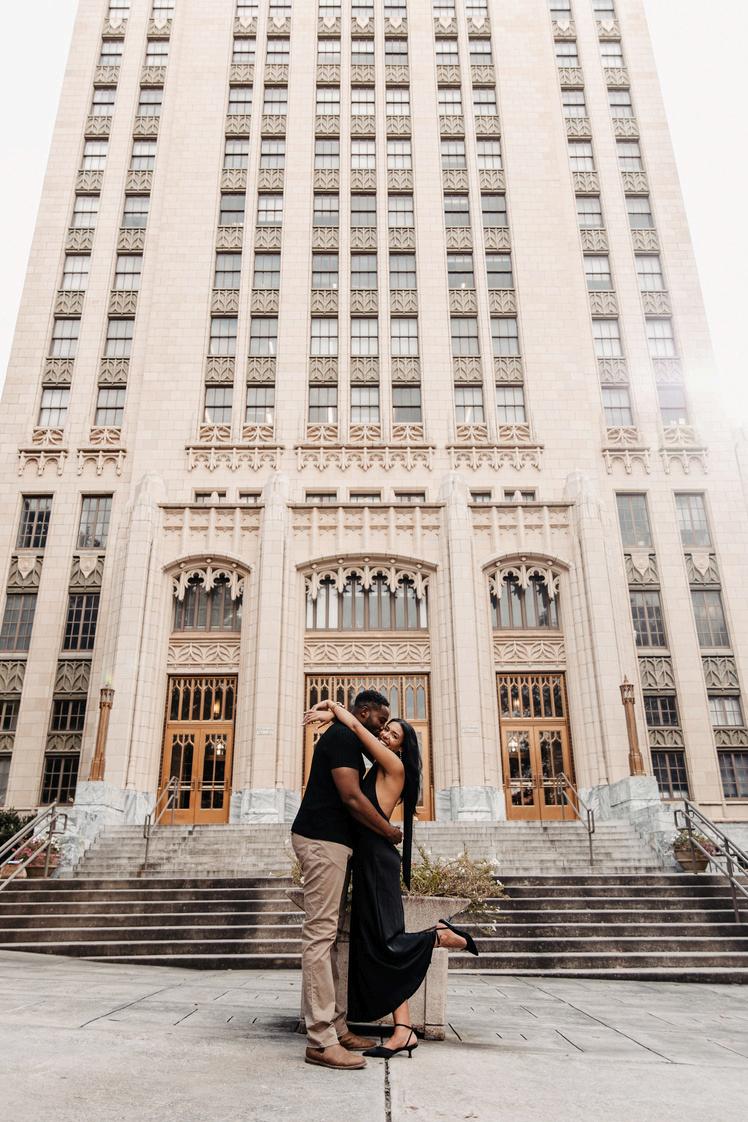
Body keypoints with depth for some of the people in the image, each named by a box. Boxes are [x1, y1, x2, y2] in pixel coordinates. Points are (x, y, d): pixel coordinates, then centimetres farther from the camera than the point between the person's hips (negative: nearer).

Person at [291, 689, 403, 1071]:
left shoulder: (346, 739, 22)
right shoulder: (344, 736, -10)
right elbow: (352, 798, -17)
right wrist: (389, 831, -5)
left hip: (330, 841, 11)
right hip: (323, 839, -11)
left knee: (328, 934, 11)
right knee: (320, 931, -10)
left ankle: (335, 1027, 17)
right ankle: (320, 1040, -8)